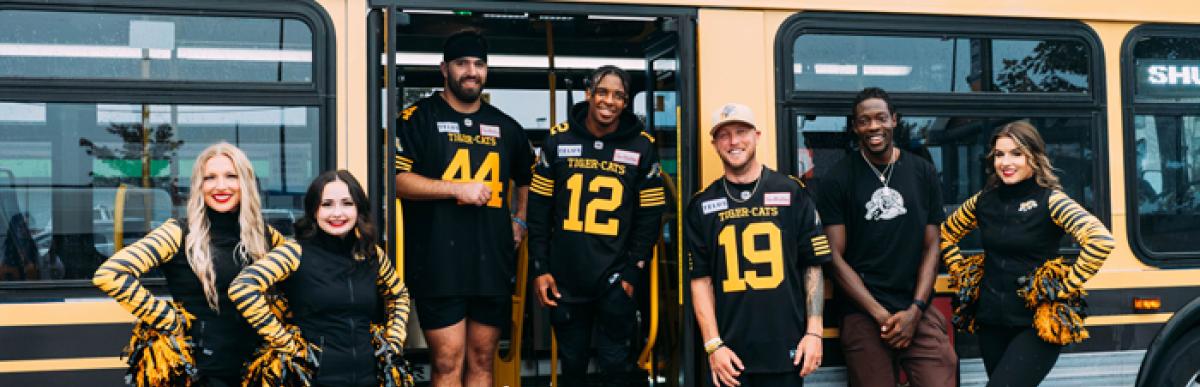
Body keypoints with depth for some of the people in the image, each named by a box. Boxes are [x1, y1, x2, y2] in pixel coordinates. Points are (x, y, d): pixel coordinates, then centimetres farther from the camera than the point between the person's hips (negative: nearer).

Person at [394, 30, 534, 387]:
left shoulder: (505, 126, 15)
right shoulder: (419, 117, 0)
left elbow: (526, 178, 31)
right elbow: (398, 180, -9)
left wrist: (520, 220, 16)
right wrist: (459, 188, -14)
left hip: (493, 264, 5)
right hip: (439, 266, -4)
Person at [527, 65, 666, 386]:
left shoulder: (642, 147, -1)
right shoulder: (559, 139, 1)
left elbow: (649, 218, 0)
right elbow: (539, 209, 4)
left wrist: (632, 273, -6)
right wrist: (539, 268, -1)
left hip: (614, 279, -1)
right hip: (565, 277, 2)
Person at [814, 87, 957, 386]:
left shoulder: (923, 173, 10)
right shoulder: (837, 180, 2)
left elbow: (931, 247, 9)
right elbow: (835, 256, -2)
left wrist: (915, 311, -4)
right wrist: (881, 315, -9)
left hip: (918, 312, 2)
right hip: (864, 314, -2)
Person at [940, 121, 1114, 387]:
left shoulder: (1049, 200, -9)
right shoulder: (984, 201, 5)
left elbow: (1100, 240, -23)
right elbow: (945, 234, 22)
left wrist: (1066, 287, -18)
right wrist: (961, 273, 12)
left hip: (1037, 324, -6)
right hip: (991, 322, 6)